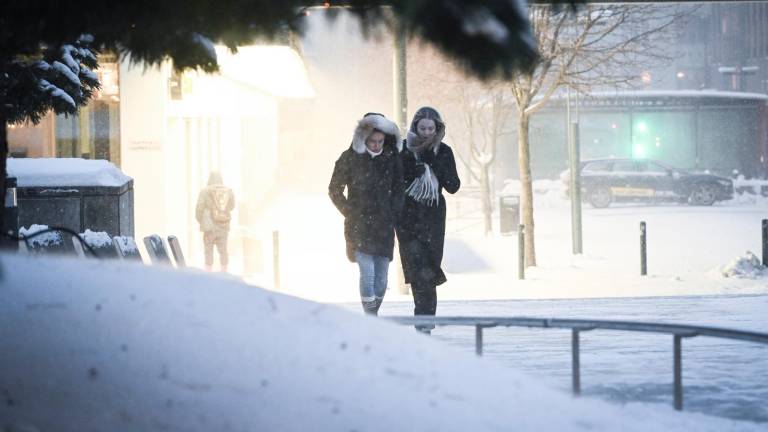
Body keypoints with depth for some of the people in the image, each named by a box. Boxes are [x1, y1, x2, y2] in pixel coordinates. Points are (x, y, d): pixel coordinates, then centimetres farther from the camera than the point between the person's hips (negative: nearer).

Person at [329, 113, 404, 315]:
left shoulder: (391, 158, 7)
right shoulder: (350, 158, -1)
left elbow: (398, 190, 17)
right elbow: (334, 190, 8)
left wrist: (394, 214, 6)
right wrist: (350, 212, 1)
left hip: (384, 226, 3)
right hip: (359, 225, -3)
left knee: (381, 278, 2)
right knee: (367, 272, -15)